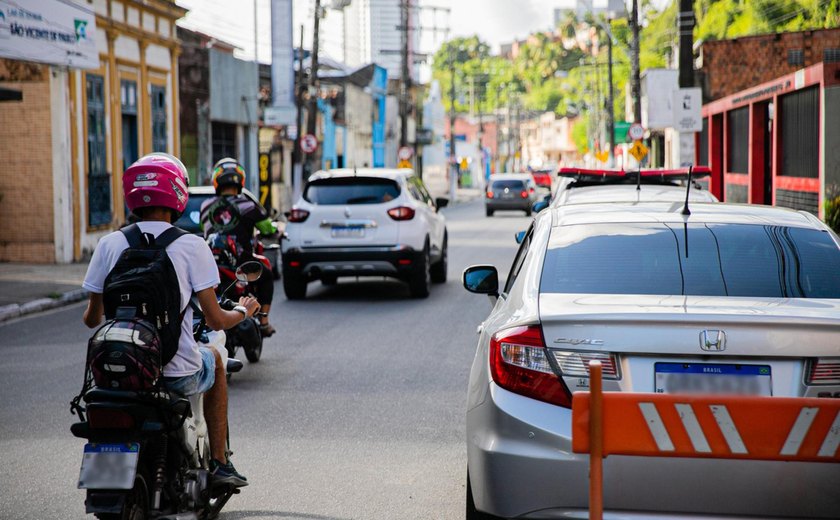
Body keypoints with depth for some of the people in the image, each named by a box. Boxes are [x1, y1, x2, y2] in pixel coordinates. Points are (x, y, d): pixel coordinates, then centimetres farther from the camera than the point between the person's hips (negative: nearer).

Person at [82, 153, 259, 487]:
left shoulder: (109, 244, -1)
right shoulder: (191, 245, -8)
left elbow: (92, 319, 5)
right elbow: (215, 321, -7)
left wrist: (92, 313, 30)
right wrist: (243, 311, 15)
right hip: (178, 372, -2)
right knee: (214, 361, 32)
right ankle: (219, 463, 29)